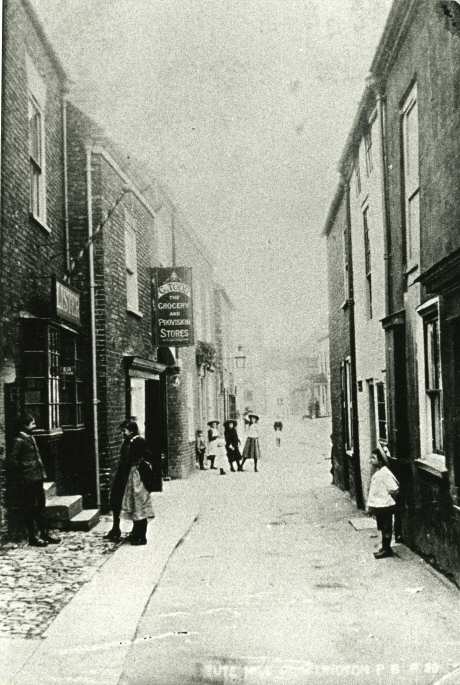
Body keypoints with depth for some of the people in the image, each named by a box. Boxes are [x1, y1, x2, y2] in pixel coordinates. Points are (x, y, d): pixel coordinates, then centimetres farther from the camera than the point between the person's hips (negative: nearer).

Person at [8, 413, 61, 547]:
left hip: (37, 479, 9)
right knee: (30, 509, 0)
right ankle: (33, 537, 7)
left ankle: (44, 534, 22)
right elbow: (13, 460, -18)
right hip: (28, 481, -9)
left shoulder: (31, 438, 14)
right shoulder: (19, 441, -13)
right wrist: (22, 473, -13)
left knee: (41, 507, 14)